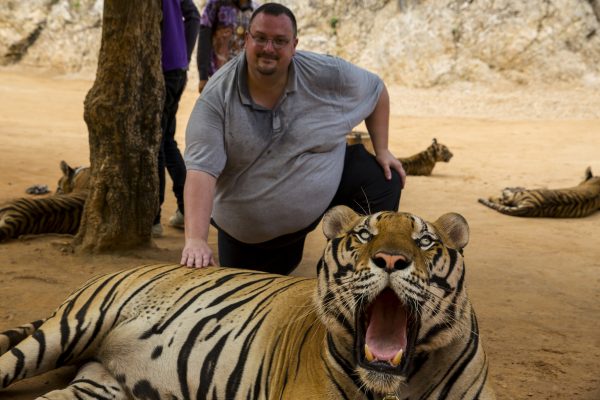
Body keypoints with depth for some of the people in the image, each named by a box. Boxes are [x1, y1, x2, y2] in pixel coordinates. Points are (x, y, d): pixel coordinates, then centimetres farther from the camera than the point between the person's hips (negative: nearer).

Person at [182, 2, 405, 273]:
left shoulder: (325, 76, -18)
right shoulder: (217, 97, -23)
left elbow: (376, 91, 2)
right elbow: (201, 169, -31)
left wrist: (382, 151, -2)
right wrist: (195, 240, -42)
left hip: (324, 186, 1)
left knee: (385, 180, -17)